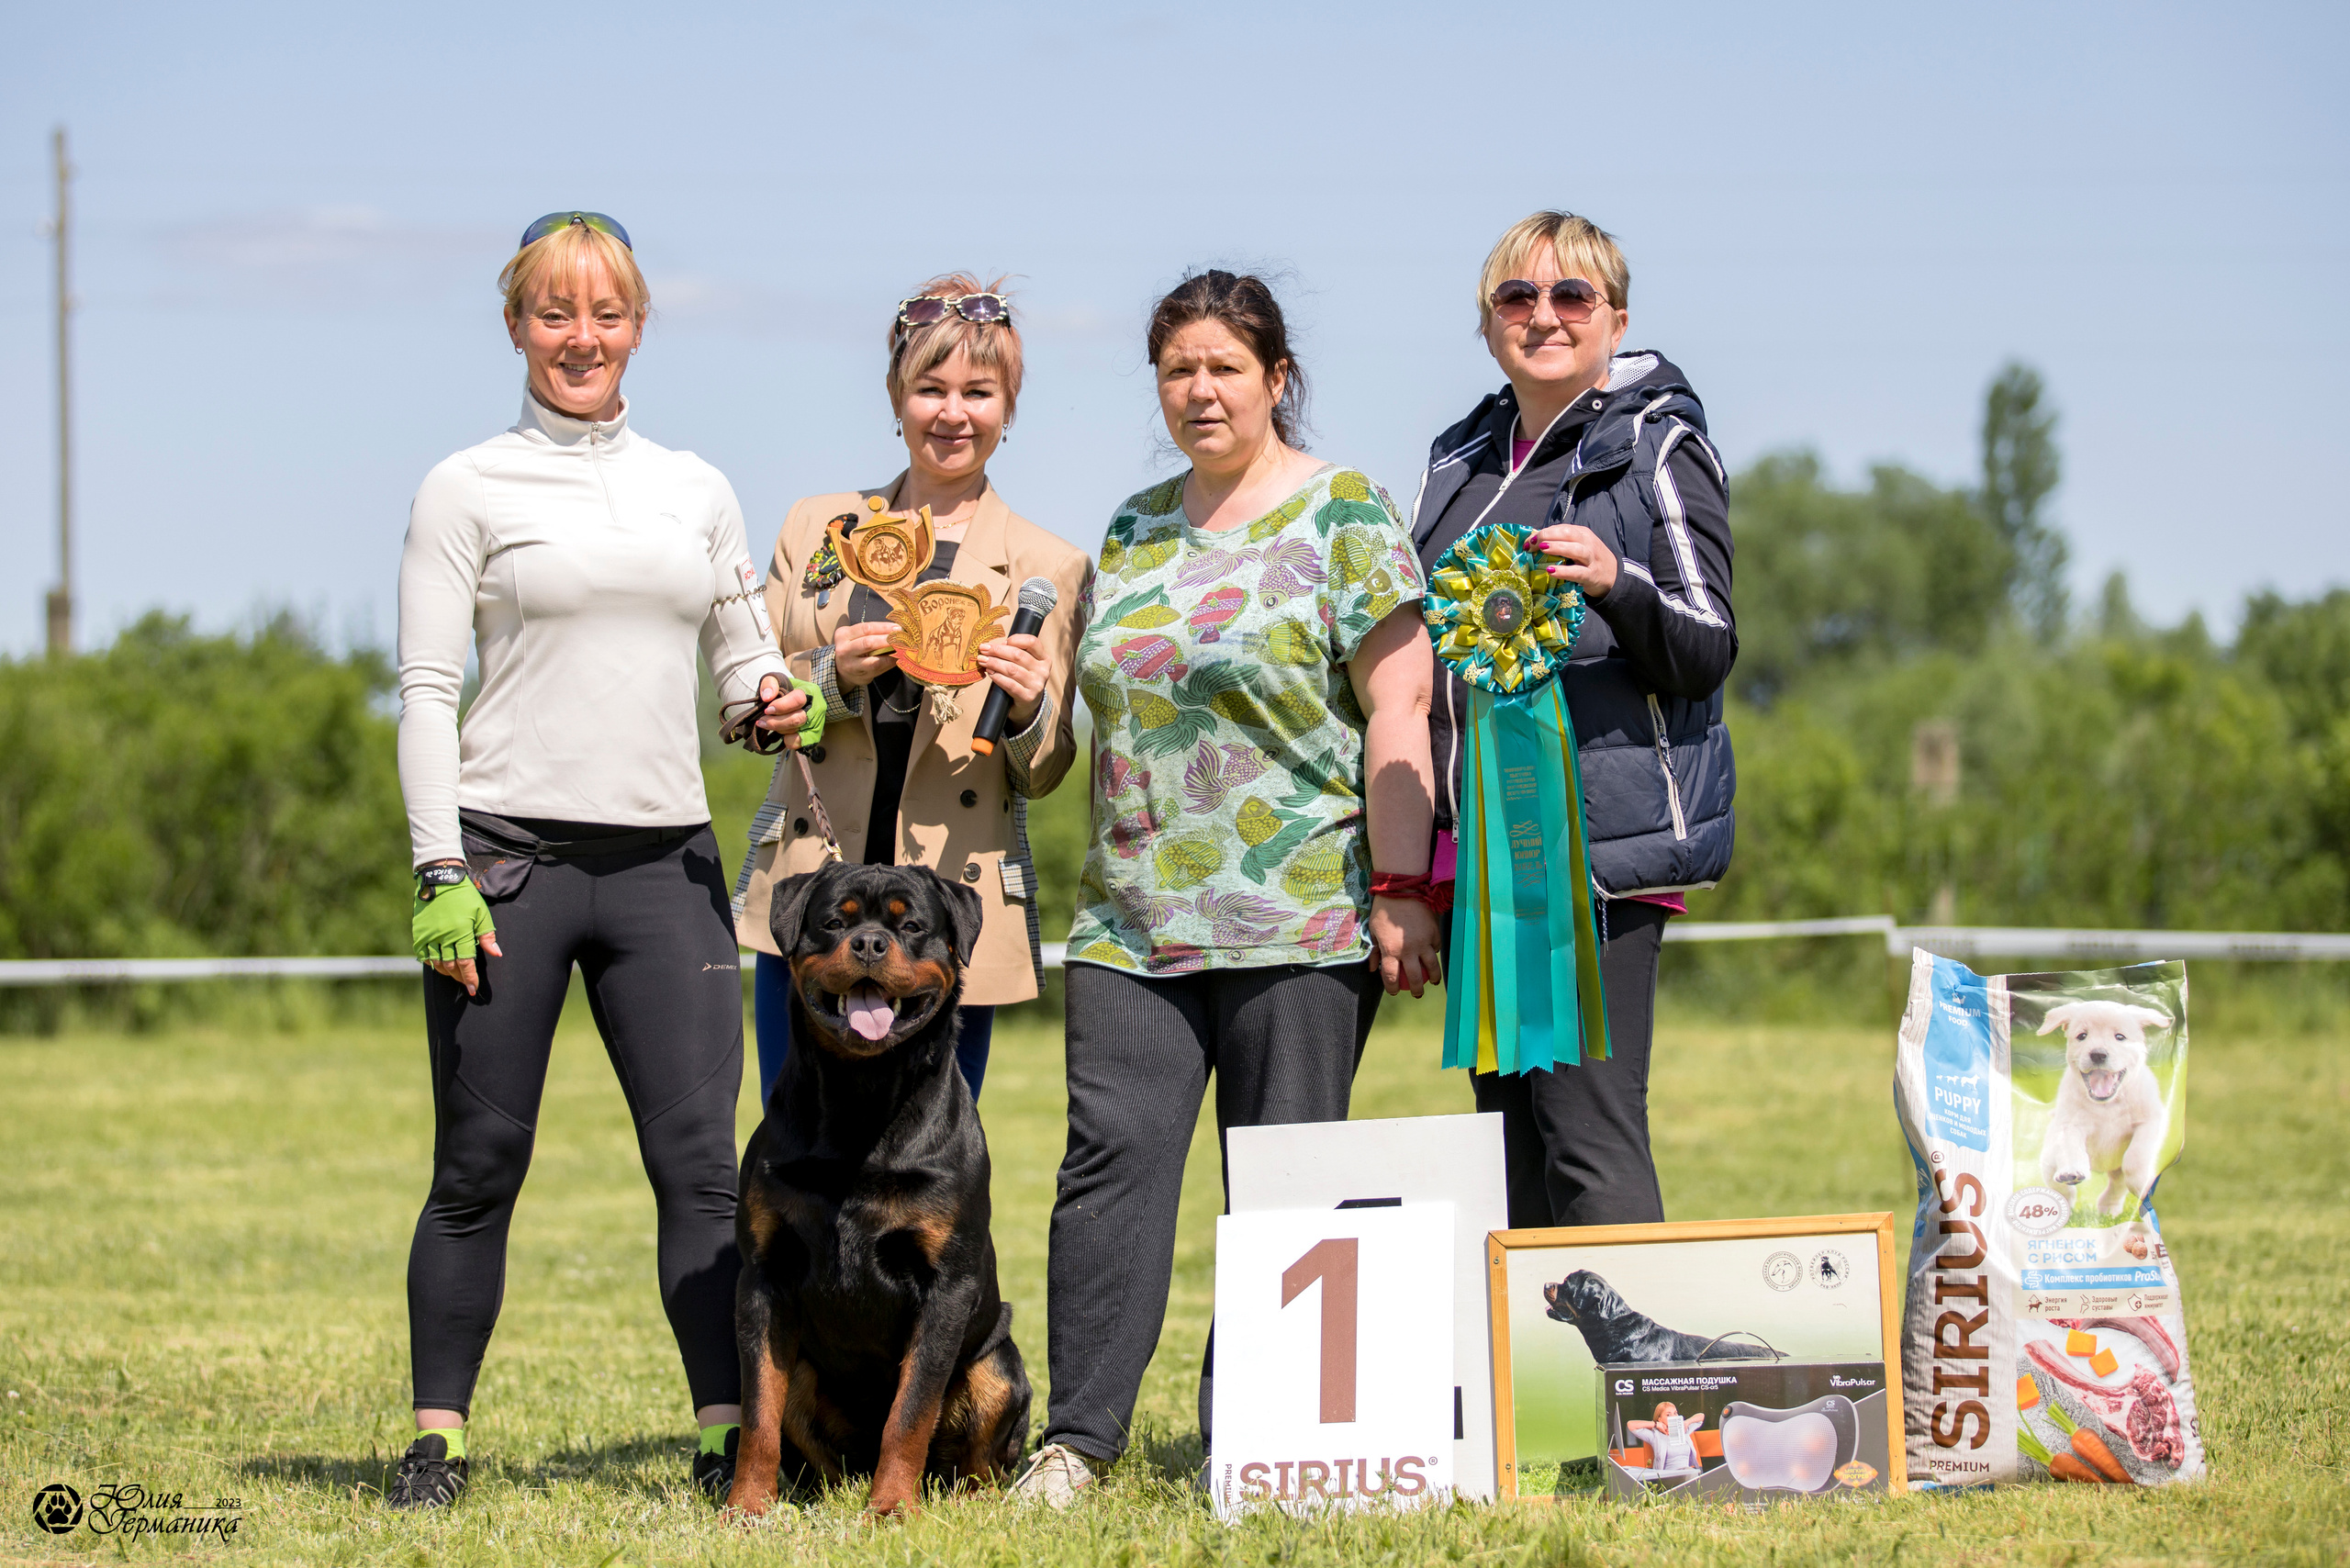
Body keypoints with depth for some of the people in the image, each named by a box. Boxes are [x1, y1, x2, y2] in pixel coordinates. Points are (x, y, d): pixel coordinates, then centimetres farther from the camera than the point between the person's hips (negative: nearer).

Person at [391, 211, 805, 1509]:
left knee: (701, 1160, -5)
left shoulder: (696, 490, 15)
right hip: (509, 856, -3)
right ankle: (437, 1437, 9)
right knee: (480, 1167, 0)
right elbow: (426, 693, -1)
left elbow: (746, 658, 20)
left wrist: (779, 701, -5)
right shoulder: (467, 491, 4)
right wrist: (442, 872, -10)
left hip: (664, 862, 3)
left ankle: (730, 1435, -5)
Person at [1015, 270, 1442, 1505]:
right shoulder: (1133, 527, 17)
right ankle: (1076, 1436, -6)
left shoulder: (1341, 514, -1)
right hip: (1133, 918, 5)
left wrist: (1398, 889, -12)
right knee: (1114, 1153, -6)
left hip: (1299, 918, -5)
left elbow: (1397, 706, -6)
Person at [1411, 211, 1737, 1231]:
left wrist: (1615, 583, -26)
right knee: (1508, 1134, 7)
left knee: (1589, 1130, -13)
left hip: (1604, 836, -7)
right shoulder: (1463, 459, 18)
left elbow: (1710, 651, -8)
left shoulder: (1658, 446, -1)